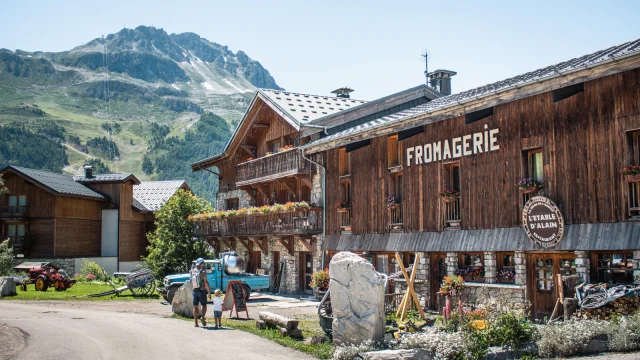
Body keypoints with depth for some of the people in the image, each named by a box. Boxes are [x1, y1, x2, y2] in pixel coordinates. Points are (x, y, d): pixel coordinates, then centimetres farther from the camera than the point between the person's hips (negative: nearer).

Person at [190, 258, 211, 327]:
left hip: (195, 291, 5)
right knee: (204, 306, 7)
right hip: (202, 290, -5)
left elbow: (192, 282, 11)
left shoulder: (192, 271, 6)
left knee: (195, 307, 8)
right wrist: (209, 292, -14)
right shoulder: (203, 271, -11)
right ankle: (203, 318, -16)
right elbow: (205, 282, -16)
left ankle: (196, 323, 6)